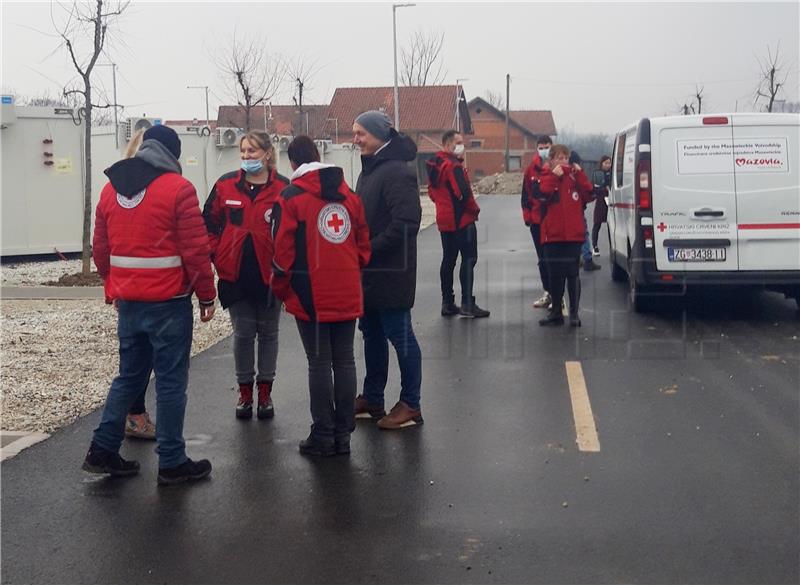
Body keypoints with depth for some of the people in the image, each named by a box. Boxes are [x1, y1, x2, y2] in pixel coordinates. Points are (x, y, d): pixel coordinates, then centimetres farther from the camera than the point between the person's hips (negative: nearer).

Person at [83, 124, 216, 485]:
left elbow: (101, 250, 13)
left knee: (129, 375, 17)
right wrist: (207, 294, -3)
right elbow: (195, 249, -12)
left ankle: (102, 450, 17)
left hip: (128, 302, 6)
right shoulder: (178, 188, -10)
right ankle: (172, 463, 8)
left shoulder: (111, 189, 9)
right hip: (169, 302, -6)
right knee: (171, 381, 2)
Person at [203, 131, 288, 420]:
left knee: (268, 332, 11)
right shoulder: (226, 185, 1)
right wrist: (217, 254, -1)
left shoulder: (283, 188, -6)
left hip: (269, 274, -1)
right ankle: (245, 392, 21)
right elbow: (209, 222, 7)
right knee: (242, 333, 9)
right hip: (236, 274, 1)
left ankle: (265, 392, 24)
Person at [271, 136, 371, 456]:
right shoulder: (349, 195, 8)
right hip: (348, 295, 4)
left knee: (319, 364, 2)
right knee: (345, 361, 9)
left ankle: (323, 436, 7)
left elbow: (283, 250, -8)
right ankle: (343, 434, 15)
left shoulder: (291, 198, -6)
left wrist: (280, 287, 6)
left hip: (311, 295, -4)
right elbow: (363, 243, 10)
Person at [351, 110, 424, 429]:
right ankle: (371, 399, 27)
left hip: (391, 272, -10)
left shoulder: (397, 172, -17)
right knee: (372, 334, 16)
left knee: (400, 336, -1)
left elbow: (405, 223, -24)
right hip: (369, 271, 10)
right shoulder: (369, 169, 14)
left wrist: (370, 249, -19)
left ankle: (410, 405, 10)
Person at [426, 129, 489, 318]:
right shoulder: (453, 165, -17)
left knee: (448, 260, 13)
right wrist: (475, 209, -8)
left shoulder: (434, 166, 12)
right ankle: (467, 304, -8)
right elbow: (463, 193, -23)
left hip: (444, 220, 9)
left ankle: (447, 303, 16)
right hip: (462, 219, -9)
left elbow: (432, 192, 19)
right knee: (468, 259, -5)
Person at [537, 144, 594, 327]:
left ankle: (574, 313, 3)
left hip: (574, 234, 0)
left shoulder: (575, 176, 8)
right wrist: (554, 176, -17)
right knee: (555, 275, 7)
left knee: (572, 274, -2)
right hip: (553, 234, 0)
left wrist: (580, 174, -10)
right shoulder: (547, 178, 4)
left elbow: (588, 195, -6)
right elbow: (544, 195, -15)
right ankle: (556, 312, 17)